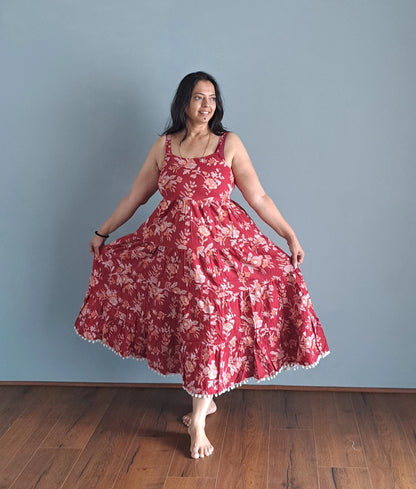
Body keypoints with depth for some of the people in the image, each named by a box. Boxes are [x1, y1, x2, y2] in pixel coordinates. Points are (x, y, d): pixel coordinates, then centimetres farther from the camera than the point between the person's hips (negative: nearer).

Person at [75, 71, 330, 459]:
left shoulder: (229, 143, 2)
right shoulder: (164, 146, 8)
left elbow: (259, 198, 2)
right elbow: (135, 196, 14)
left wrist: (291, 236, -2)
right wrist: (102, 233, 17)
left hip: (221, 242, -2)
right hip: (172, 245, 2)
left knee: (209, 320, -7)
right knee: (184, 321, 4)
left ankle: (198, 419, 5)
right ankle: (205, 400, 26)